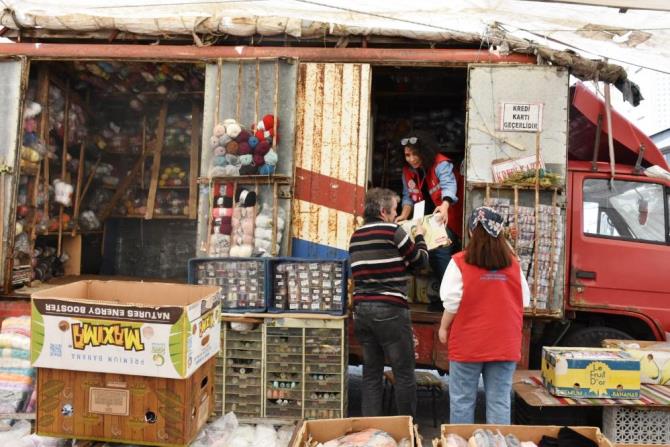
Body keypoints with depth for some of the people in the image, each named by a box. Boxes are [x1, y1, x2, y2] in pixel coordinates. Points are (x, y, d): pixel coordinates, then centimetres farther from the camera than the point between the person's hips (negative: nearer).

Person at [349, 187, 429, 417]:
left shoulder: (356, 236, 13)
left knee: (371, 374, 12)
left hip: (361, 310, 7)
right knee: (404, 373, 5)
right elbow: (420, 260, 5)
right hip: (390, 310, -6)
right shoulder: (393, 231, -7)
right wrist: (420, 237, 21)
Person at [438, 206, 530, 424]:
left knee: (462, 401, 10)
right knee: (500, 402, 11)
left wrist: (443, 328, 6)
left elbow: (452, 303, -10)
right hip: (505, 345, 3)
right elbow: (524, 301, 8)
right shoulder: (513, 263, 0)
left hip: (468, 343, -3)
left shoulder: (460, 262, -11)